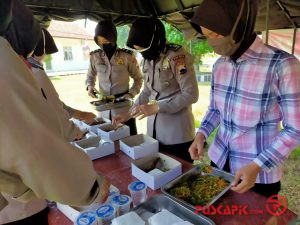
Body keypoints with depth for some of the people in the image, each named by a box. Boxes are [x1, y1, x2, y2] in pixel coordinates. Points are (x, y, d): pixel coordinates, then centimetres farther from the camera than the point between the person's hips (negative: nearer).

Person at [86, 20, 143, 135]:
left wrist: (131, 94, -12)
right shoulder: (95, 56, -2)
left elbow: (138, 78, 2)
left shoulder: (127, 56, -10)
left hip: (124, 107, -2)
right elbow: (90, 76, 15)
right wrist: (90, 86, -4)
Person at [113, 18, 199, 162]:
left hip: (177, 132, -6)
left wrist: (156, 107, -19)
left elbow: (191, 95, -16)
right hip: (154, 129, 6)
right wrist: (129, 114, 10)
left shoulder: (176, 56, -14)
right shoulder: (147, 61, 8)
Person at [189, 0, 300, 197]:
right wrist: (201, 134, -8)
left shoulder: (282, 65, -21)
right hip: (219, 160, 5)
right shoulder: (220, 65, -3)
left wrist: (257, 166, -23)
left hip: (259, 175, -5)